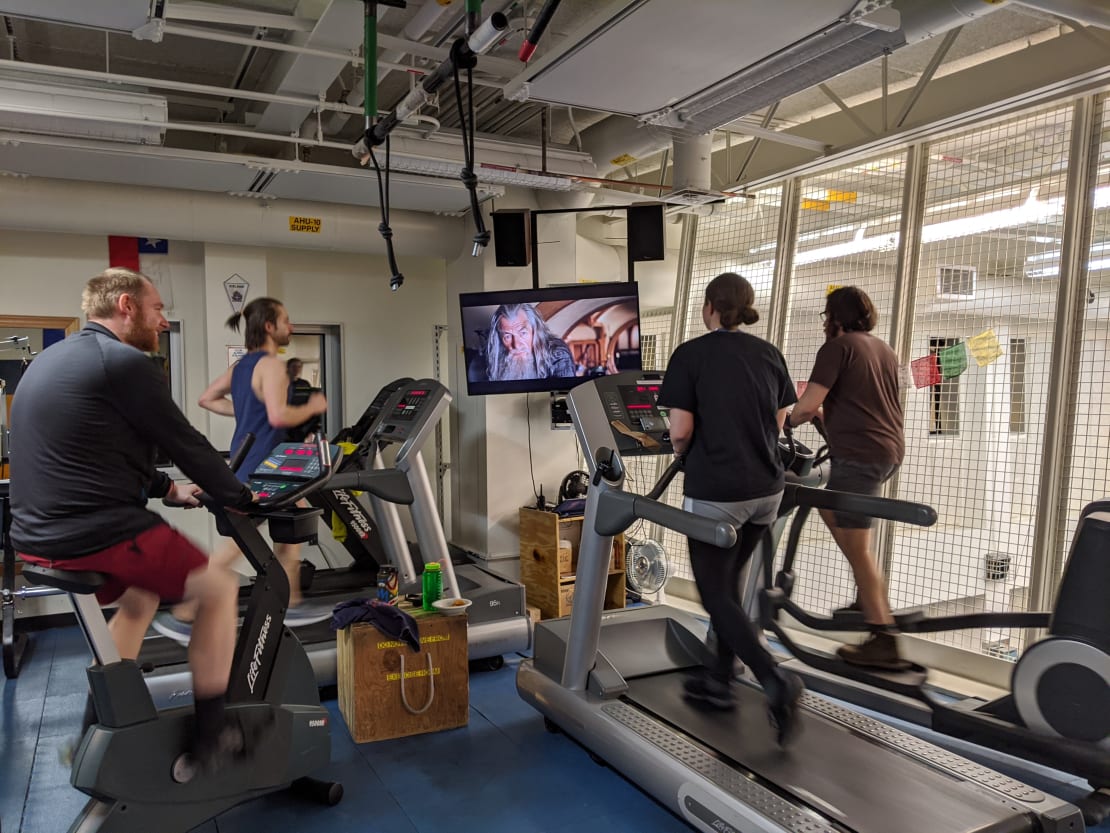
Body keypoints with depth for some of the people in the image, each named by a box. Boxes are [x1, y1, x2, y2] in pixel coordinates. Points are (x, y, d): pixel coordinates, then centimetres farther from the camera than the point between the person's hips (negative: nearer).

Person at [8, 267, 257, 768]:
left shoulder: (49, 360, 17)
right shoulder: (124, 362, -13)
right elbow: (185, 443, -8)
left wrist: (167, 490, 25)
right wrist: (239, 498, 7)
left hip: (37, 534, 9)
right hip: (95, 534, -9)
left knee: (140, 598, 31)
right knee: (219, 588, 8)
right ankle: (210, 736, 13)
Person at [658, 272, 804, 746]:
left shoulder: (691, 354, -9)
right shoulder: (769, 354, 7)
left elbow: (680, 431, -13)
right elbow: (778, 424, 13)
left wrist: (681, 451, 8)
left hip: (716, 493, -6)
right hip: (766, 489, 6)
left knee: (714, 593, 6)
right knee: (728, 581, 21)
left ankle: (776, 682, -9)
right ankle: (719, 681, 29)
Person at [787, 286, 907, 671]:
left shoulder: (837, 346, -5)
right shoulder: (884, 349, 20)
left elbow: (808, 406, -13)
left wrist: (787, 420, 8)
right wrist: (831, 416, 36)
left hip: (859, 454, -9)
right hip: (890, 450, 9)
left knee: (857, 546, -4)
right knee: (830, 509, 24)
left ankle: (883, 642, -2)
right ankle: (872, 598, 23)